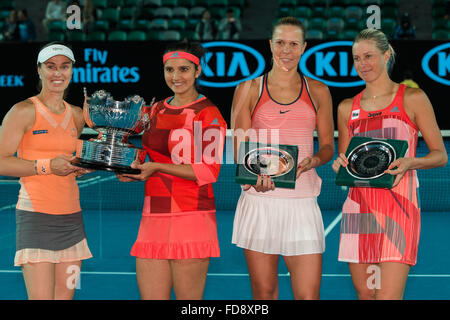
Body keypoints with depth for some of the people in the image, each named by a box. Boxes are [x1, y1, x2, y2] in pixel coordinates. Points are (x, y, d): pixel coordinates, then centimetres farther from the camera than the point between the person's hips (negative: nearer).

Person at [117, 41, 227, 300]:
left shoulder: (209, 114, -2)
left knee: (188, 299, -3)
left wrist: (157, 167, -15)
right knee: (150, 296, 4)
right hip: (154, 217, 6)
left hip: (192, 218, -6)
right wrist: (132, 172, 5)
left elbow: (209, 171, -10)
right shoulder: (156, 111, 17)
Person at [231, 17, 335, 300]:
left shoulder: (318, 92, 11)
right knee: (264, 292, 4)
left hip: (302, 204, 1)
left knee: (309, 295, -5)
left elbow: (328, 146, 14)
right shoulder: (249, 90, 7)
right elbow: (240, 146, 3)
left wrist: (312, 161, -10)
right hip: (259, 200, -1)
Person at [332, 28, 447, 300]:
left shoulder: (412, 99, 3)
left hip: (398, 206, -4)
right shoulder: (347, 108, 14)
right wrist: (340, 165, -2)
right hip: (358, 206, 4)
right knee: (364, 293, 8)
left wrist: (409, 163, -15)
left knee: (388, 296, -14)